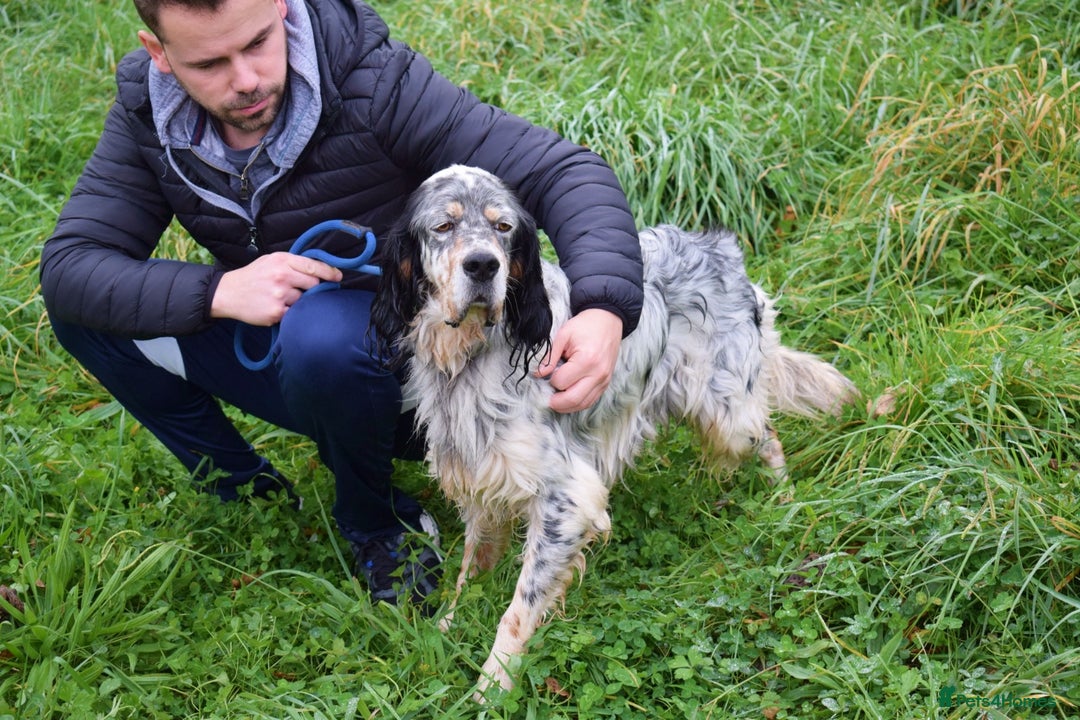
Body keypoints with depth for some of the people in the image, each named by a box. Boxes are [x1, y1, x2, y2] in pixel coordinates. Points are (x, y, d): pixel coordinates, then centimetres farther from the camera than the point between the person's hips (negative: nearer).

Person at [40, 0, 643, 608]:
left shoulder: (374, 83, -25)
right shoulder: (146, 114, -11)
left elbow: (563, 170, -29)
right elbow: (67, 266, -16)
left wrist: (604, 310, -47)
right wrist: (217, 292, -33)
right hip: (286, 358, 4)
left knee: (322, 332, -37)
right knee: (89, 308, -11)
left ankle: (377, 520, -7)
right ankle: (242, 488, 5)